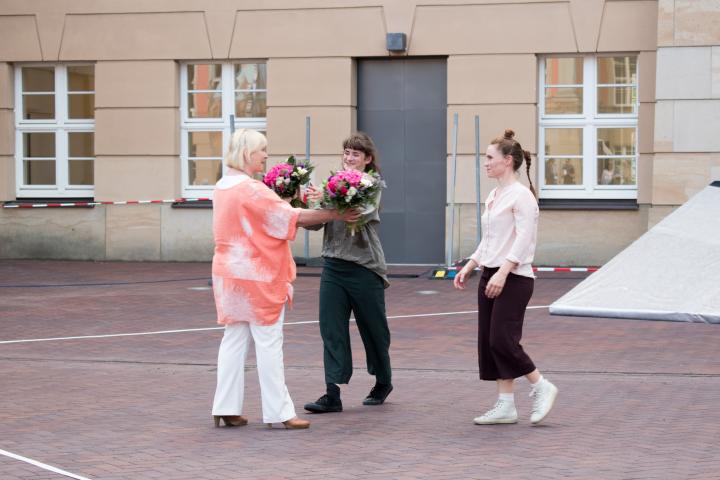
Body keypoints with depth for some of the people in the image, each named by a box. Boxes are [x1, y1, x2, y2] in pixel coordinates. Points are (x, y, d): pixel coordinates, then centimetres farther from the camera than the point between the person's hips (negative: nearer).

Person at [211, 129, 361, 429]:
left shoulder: (223, 187, 10)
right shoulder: (251, 190, -19)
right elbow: (292, 217, -19)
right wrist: (335, 215, -12)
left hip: (229, 271, 9)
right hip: (256, 275, -9)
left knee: (234, 339, 10)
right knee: (269, 343, -3)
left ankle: (226, 408, 10)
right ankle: (278, 412, 1)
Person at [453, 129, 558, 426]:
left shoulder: (521, 196, -11)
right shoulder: (493, 197, 16)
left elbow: (523, 240, -19)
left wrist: (502, 273, -26)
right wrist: (468, 267, 14)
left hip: (513, 279, -9)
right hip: (490, 277, 9)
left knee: (502, 340, -12)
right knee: (488, 341, 6)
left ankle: (541, 387, 5)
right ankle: (505, 405, 10)